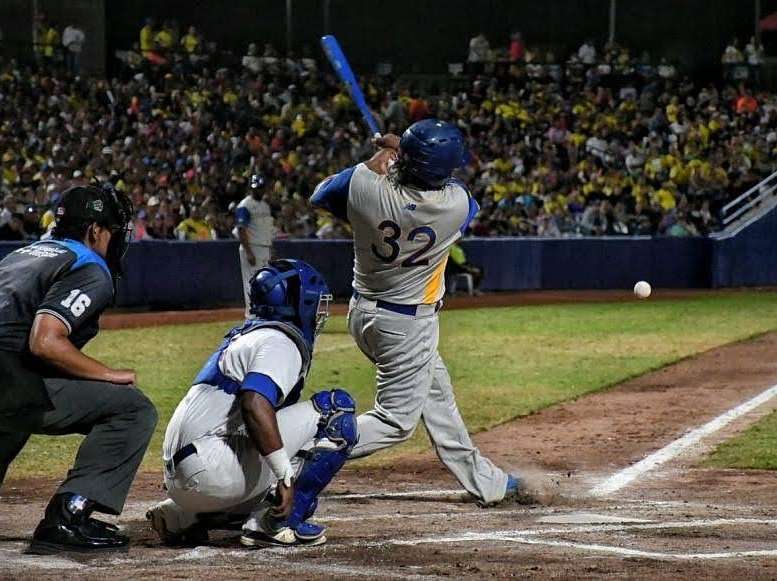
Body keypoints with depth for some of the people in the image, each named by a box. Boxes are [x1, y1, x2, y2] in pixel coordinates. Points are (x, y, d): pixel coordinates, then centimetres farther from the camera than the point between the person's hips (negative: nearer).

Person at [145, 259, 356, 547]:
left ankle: (180, 516, 17)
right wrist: (287, 476, -24)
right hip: (212, 467, -10)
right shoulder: (280, 342, -6)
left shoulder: (247, 334, 25)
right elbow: (254, 405, -23)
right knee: (336, 407, -7)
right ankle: (274, 522, -11)